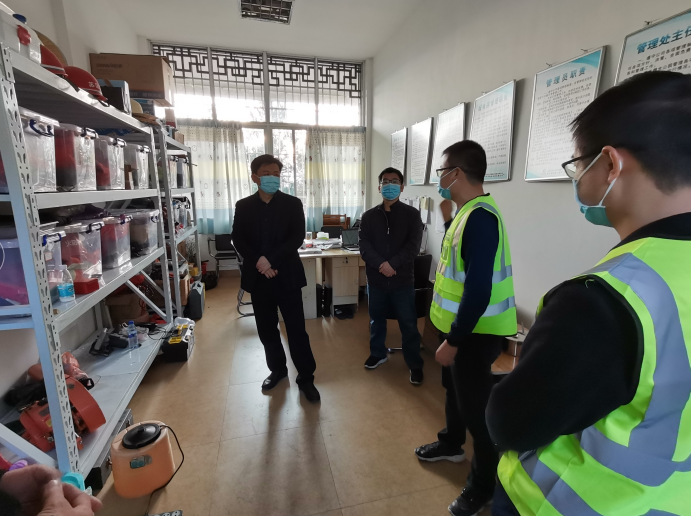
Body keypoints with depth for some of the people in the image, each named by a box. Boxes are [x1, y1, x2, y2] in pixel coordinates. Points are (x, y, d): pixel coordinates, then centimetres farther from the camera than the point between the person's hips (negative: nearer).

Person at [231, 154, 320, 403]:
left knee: (296, 329, 1)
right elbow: (237, 239, 1)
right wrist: (258, 261, -15)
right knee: (266, 329, 13)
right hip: (258, 277, 3)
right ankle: (277, 369, 33)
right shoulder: (243, 206, 7)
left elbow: (297, 237, -9)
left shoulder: (293, 204, 1)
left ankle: (306, 378, 15)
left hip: (287, 275, -2)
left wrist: (270, 260, -18)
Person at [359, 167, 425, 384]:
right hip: (376, 279, 2)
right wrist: (381, 265, -20)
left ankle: (415, 364, 23)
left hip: (403, 279, -2)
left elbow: (413, 246, -10)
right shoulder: (369, 216, 4)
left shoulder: (412, 214, -1)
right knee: (376, 319, 18)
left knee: (409, 324, 6)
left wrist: (392, 264, -21)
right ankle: (378, 354, 39)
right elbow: (364, 246, -5)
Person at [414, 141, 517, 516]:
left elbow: (478, 291, -29)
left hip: (475, 331, -10)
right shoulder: (467, 211, 6)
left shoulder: (480, 217, -26)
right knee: (454, 387, 26)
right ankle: (451, 444, 51)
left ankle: (484, 483, 32)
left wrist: (453, 341, -24)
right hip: (460, 323, 10)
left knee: (475, 404, 8)